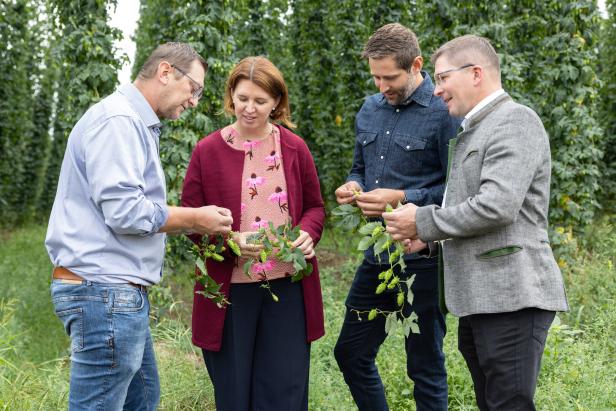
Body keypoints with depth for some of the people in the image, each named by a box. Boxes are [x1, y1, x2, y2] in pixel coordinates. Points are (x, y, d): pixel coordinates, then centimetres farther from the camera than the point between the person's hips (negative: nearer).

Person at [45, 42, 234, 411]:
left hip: (119, 293, 11)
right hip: (106, 293, -11)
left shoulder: (137, 125, 20)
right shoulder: (117, 120, -13)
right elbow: (123, 210, -21)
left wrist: (192, 224, 12)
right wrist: (195, 220, -9)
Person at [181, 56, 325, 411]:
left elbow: (314, 207, 12)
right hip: (229, 291, -1)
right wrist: (229, 240, -19)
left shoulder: (294, 148, 3)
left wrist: (308, 234, -11)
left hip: (288, 289, 1)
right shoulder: (208, 151, -3)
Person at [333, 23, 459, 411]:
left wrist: (401, 198, -21)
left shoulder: (443, 112, -12)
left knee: (425, 365, 6)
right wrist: (354, 187, -1)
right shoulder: (371, 109, 9)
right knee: (351, 353, 14)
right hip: (377, 252, 7)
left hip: (422, 259, -7)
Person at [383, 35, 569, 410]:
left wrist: (424, 222, -10)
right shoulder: (474, 130, 20)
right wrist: (426, 234, 6)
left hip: (512, 297, -9)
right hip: (477, 298, 9)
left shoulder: (516, 120, -9)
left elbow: (497, 206, -21)